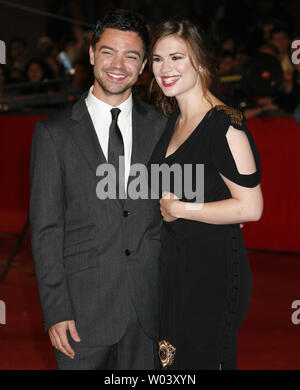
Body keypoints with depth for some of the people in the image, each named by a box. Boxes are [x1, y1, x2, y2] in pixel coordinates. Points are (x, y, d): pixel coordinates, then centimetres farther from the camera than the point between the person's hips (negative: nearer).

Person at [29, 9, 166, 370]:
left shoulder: (161, 128, 6)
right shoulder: (54, 133, -1)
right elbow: (45, 229, -3)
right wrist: (56, 310, -9)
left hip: (148, 307, 2)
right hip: (84, 309, -2)